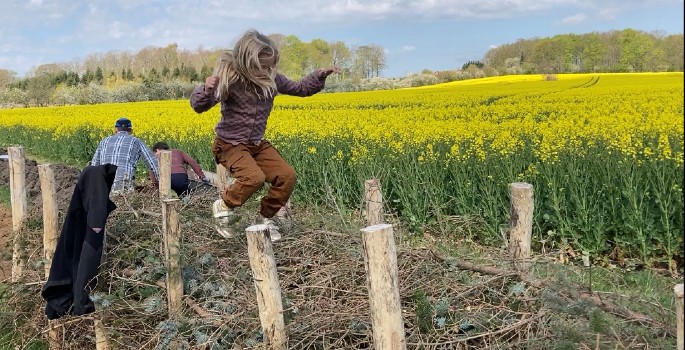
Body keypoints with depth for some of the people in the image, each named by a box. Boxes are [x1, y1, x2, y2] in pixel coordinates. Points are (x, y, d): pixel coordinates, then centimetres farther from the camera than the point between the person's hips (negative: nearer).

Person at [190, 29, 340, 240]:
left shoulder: (272, 78, -3)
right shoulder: (230, 78, -20)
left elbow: (299, 89, 13)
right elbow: (198, 106, -25)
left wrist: (321, 75, -2)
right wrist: (206, 89, -47)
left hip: (258, 144, 6)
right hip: (230, 144, -6)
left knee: (287, 176, -11)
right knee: (255, 177, -31)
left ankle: (264, 217, 12)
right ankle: (223, 205, 0)